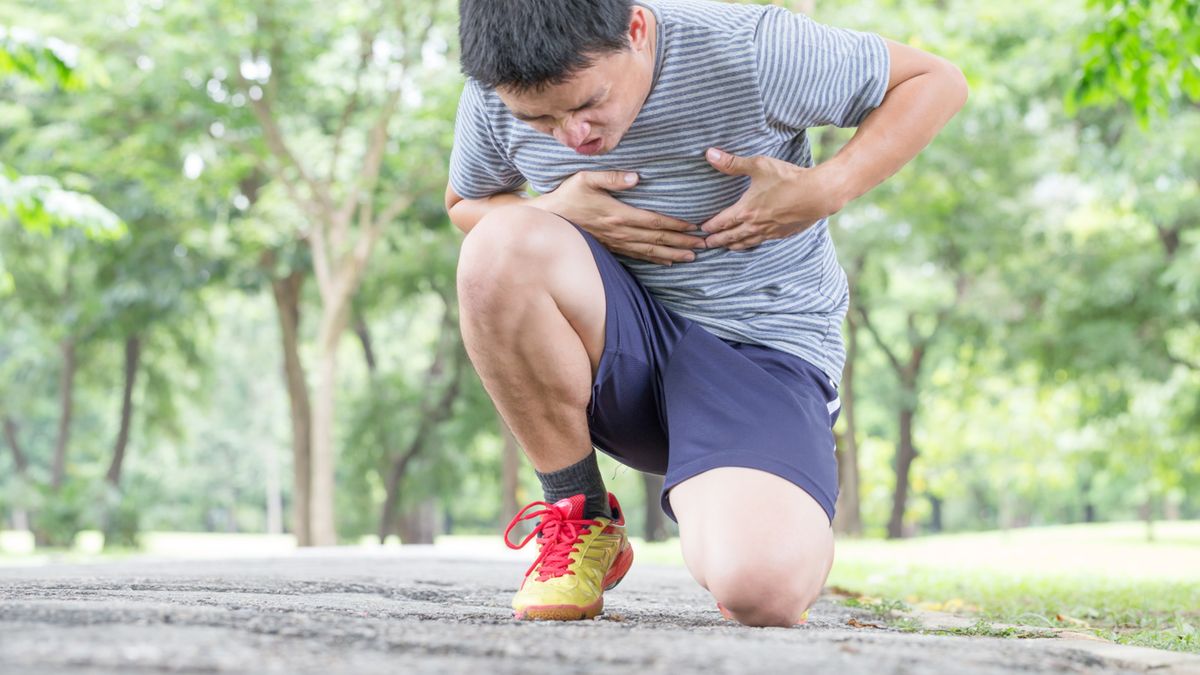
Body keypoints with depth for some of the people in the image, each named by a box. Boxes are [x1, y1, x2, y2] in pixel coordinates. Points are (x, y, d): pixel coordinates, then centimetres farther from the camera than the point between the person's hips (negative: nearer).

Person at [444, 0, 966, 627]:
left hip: (760, 352, -3)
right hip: (615, 354, 4)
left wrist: (826, 190, -19)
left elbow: (937, 80, -4)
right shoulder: (494, 96, -8)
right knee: (501, 247, -32)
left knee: (763, 589, -33)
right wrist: (555, 213, -11)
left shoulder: (751, 51, -17)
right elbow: (465, 203, 13)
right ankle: (579, 519, -9)